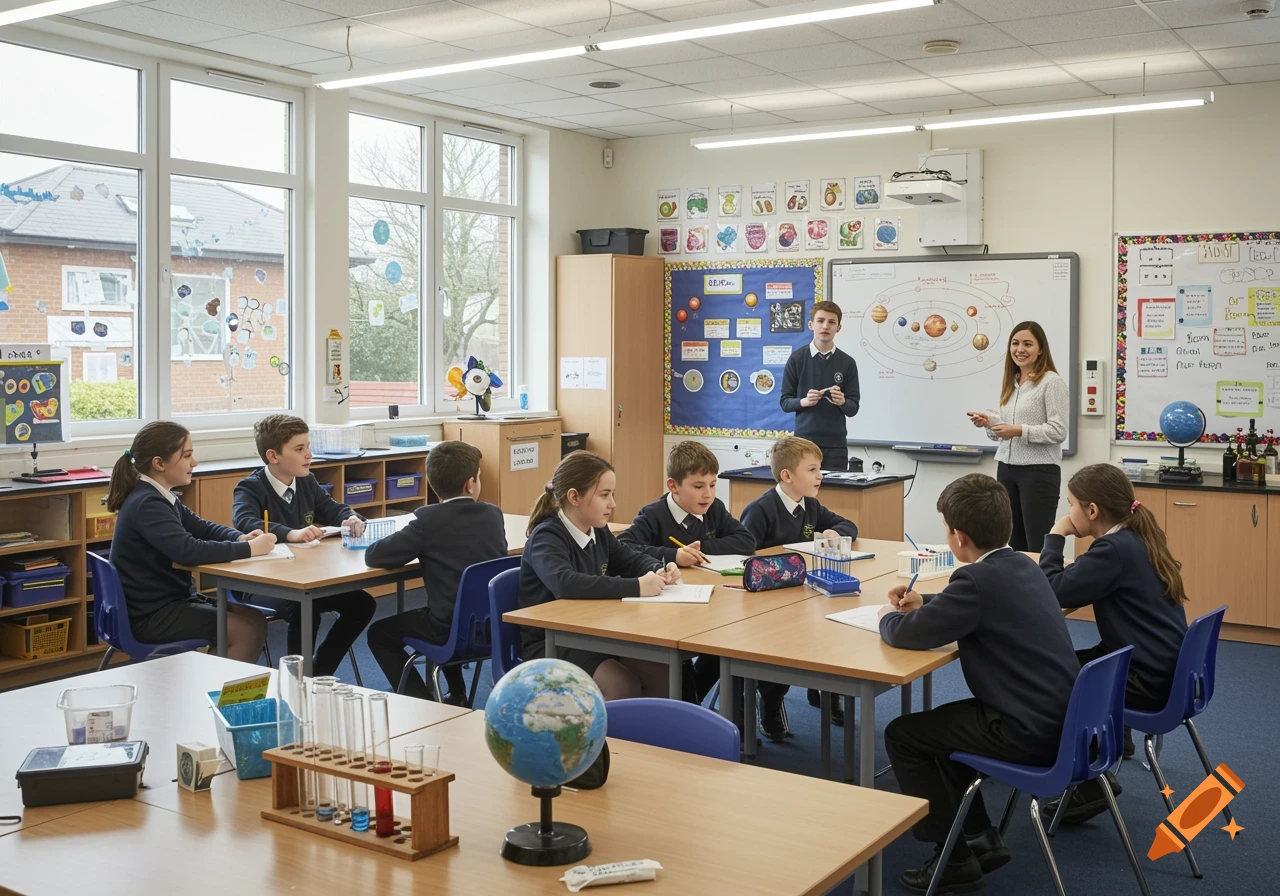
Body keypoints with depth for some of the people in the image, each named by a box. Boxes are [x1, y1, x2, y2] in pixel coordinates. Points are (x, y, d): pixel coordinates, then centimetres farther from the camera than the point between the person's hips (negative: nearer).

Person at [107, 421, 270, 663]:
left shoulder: (159, 497, 8)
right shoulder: (147, 504, -22)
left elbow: (201, 527, 17)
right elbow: (188, 551, -34)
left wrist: (240, 538, -4)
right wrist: (250, 549, -25)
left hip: (169, 600, 10)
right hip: (150, 617, -10)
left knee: (254, 619, 6)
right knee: (249, 630, -13)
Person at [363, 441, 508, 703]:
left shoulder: (428, 519, -13)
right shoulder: (493, 514, 1)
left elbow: (374, 556, -13)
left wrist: (418, 548, 6)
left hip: (453, 629, -6)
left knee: (379, 634, 18)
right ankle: (456, 696, 39)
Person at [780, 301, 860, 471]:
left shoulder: (847, 363, 5)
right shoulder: (797, 358, 1)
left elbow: (853, 408, 5)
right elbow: (785, 402, 3)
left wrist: (842, 401, -16)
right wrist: (804, 401, -17)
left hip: (836, 443, 1)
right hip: (804, 441, -1)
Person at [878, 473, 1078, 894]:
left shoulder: (979, 578, -21)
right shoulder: (1021, 564, 7)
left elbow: (906, 634, -18)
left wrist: (889, 616, 3)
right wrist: (924, 602, 16)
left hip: (1029, 733, -9)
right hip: (1060, 718, 9)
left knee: (901, 734, 4)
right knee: (938, 723, 26)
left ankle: (955, 859, 9)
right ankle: (981, 838, 29)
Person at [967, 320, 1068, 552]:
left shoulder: (1052, 382, -9)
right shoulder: (1010, 383, 15)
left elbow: (1058, 432, -15)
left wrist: (1020, 430, -22)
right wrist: (989, 422, 3)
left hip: (1039, 470, -8)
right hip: (1007, 468, 8)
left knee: (1039, 547, -5)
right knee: (1014, 545, 10)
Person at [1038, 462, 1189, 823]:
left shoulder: (1115, 549, -21)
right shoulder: (1135, 539, 8)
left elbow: (1053, 590, -23)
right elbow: (1083, 587, 17)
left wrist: (1055, 537, -11)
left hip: (1147, 682, -9)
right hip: (1164, 669, 9)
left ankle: (1092, 782, 8)